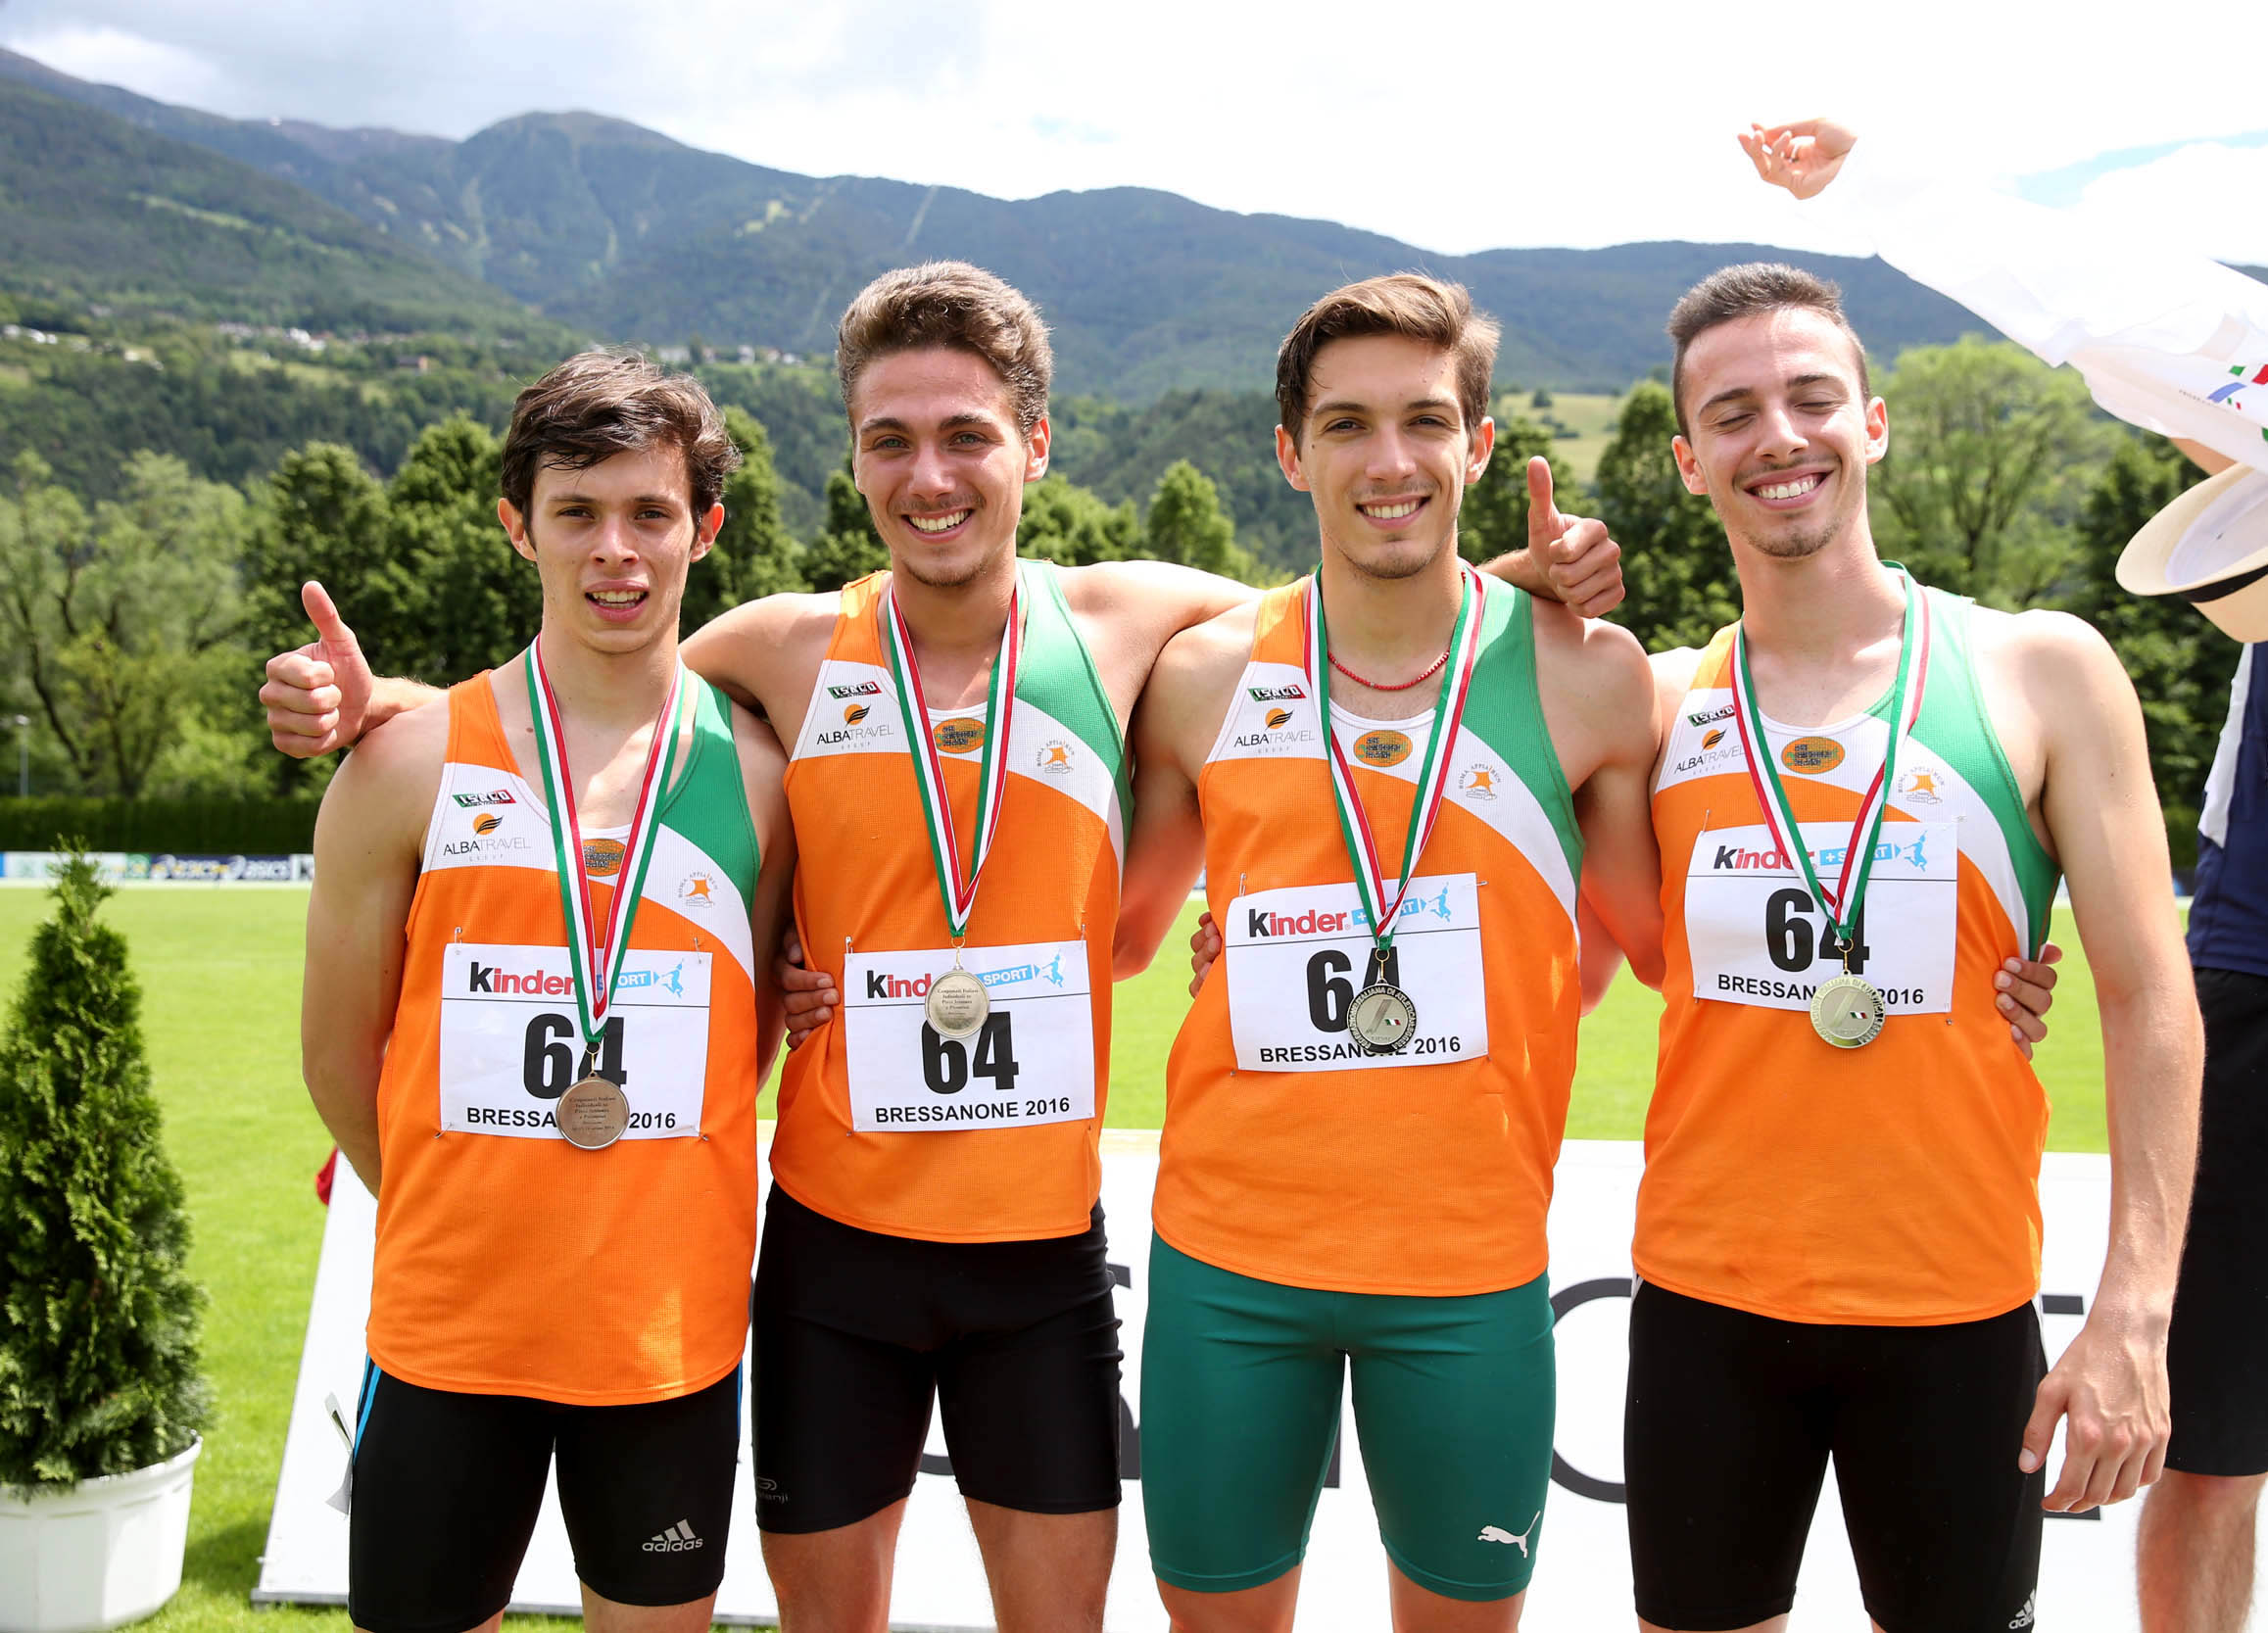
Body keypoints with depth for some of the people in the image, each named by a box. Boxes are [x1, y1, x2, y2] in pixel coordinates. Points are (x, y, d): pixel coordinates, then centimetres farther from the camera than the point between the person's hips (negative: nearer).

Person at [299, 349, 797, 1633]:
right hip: (447, 1332, -1)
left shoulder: (762, 772, -2)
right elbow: (340, 1050, 2)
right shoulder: (410, 767, -5)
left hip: (675, 1329, 1)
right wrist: (471, 1221, 7)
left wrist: (640, 1209, 5)